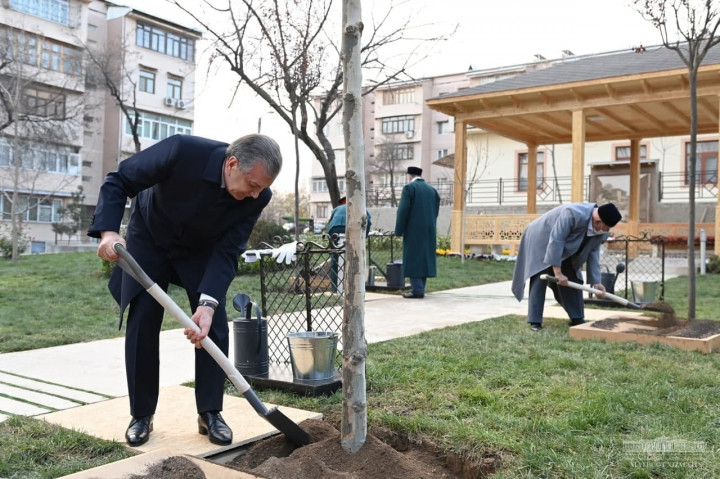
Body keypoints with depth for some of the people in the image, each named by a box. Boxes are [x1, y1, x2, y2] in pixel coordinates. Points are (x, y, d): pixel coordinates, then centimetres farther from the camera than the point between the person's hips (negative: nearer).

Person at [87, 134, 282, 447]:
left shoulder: (257, 196, -27)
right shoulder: (183, 151, -37)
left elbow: (227, 252, -23)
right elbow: (118, 182, -26)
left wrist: (208, 303, -35)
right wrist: (108, 231, -41)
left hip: (201, 250, 2)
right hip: (149, 239, -2)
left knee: (213, 327, -6)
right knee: (142, 326, -3)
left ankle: (210, 413, 9)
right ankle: (141, 415, 12)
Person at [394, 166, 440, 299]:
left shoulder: (409, 188, -6)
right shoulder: (432, 190, 13)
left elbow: (403, 211, -12)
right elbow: (435, 212, 13)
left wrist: (398, 231, -9)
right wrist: (430, 229, 18)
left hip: (413, 231, -6)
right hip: (429, 231, 6)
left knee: (413, 259, -3)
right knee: (425, 257, 10)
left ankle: (417, 290, -6)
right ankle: (420, 288, 14)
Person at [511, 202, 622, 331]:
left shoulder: (602, 232, -13)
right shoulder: (572, 214, -39)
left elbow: (593, 253, -6)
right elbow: (555, 241, -37)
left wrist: (596, 281, -11)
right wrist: (558, 272, -34)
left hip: (565, 249, 8)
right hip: (541, 240, -7)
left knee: (573, 279, 3)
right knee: (540, 280, -14)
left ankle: (577, 318, 13)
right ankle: (534, 321, -10)